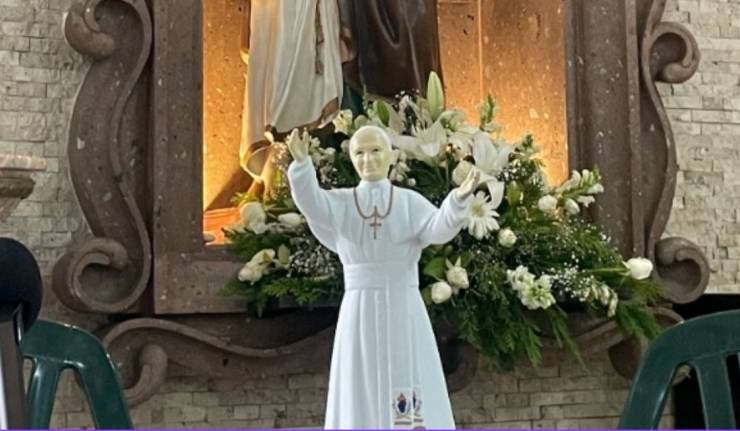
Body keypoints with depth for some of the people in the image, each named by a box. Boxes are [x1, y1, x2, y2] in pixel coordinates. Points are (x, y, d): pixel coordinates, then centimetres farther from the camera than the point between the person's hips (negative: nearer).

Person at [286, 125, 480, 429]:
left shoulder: (411, 203, 6)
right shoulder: (339, 203, 7)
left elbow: (440, 228, -14)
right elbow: (309, 201, -16)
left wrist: (459, 199, -34)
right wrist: (301, 162, -35)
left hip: (405, 315, 0)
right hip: (359, 316, 0)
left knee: (413, 403, -2)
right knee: (362, 402, -1)